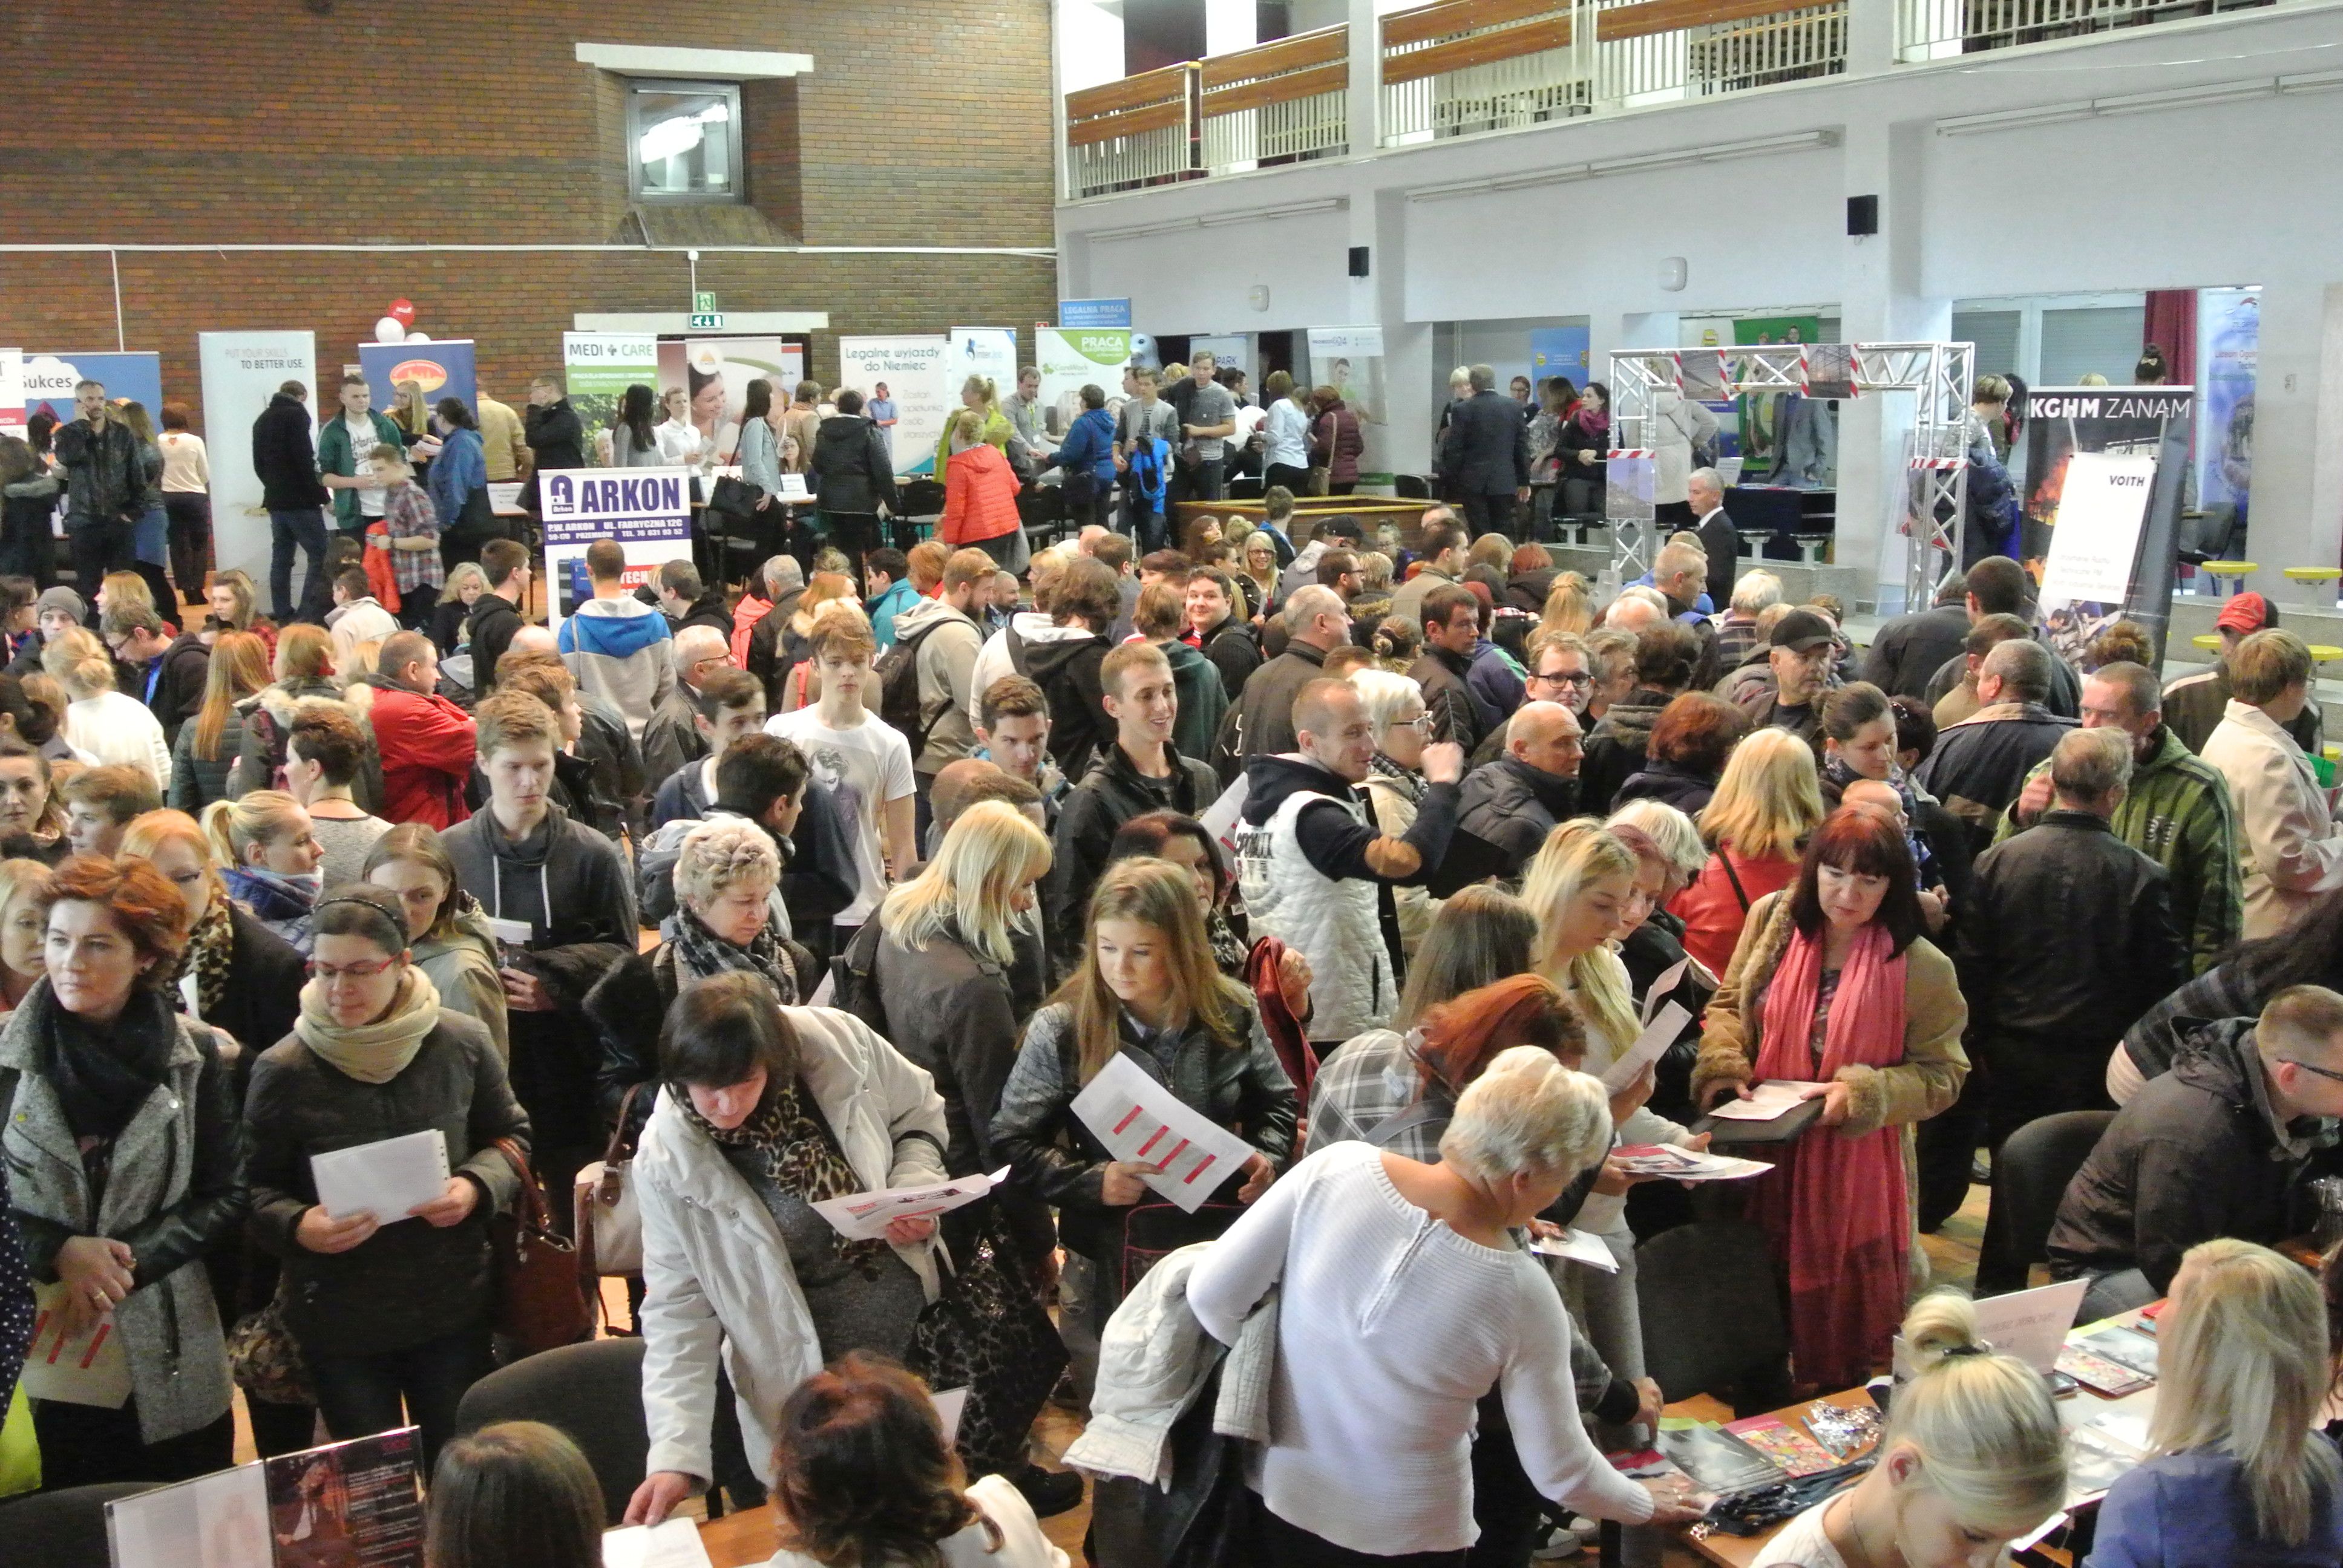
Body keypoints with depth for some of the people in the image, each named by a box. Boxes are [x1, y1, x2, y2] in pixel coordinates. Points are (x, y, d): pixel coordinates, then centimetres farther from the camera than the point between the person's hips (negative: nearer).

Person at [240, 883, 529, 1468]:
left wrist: (477, 1187, -12)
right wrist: (297, 1226, -22)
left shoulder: (461, 1043, -6)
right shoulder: (283, 1070, -10)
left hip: (454, 1310, 1)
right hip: (339, 1325, -1)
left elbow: (511, 1136, 8)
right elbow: (255, 1189, -1)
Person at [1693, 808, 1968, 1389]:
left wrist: (1861, 1094, -22)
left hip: (1855, 1170, -3)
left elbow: (1942, 1073, -7)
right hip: (1764, 1155, 3)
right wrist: (1722, 1064, -11)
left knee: (1843, 1315, 11)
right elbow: (1729, 1005, 8)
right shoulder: (1773, 920, -3)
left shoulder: (1921, 966, -12)